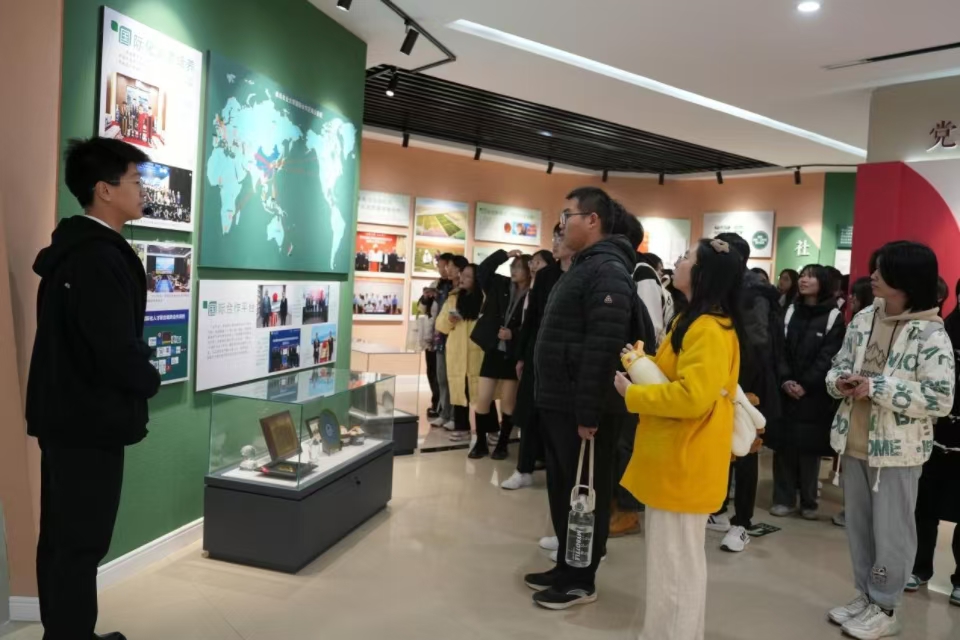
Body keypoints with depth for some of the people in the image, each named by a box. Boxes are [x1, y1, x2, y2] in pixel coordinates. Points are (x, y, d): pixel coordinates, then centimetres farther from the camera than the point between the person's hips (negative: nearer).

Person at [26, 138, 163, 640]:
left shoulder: (71, 250, 11)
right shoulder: (100, 258, -20)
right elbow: (117, 349, -25)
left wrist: (137, 377, 10)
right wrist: (150, 382, -6)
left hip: (64, 412, 10)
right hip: (91, 418, -10)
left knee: (60, 535, 18)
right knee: (82, 542, 1)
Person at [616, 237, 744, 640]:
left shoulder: (710, 330, -21)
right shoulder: (695, 320, 13)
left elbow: (692, 396, -30)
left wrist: (631, 393, -18)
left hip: (685, 462, -11)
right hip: (673, 457, 11)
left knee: (676, 562, 2)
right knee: (674, 557, 21)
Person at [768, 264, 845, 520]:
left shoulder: (834, 317, 0)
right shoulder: (790, 311, 11)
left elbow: (828, 357, -7)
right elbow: (780, 348, 2)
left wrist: (805, 385, -15)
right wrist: (785, 380, -12)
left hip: (814, 394, -3)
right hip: (786, 389, 3)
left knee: (809, 447, 2)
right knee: (783, 445, 3)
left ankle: (809, 501, 15)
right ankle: (784, 499, 12)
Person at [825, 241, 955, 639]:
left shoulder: (931, 334, -14)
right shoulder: (863, 319, 6)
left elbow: (940, 398, -20)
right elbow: (838, 366, 13)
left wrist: (876, 387, -22)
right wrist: (840, 381, -10)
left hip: (897, 450, -6)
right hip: (855, 443, 7)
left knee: (891, 531, 6)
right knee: (858, 524, 17)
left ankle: (884, 608, 23)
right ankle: (865, 597, 33)